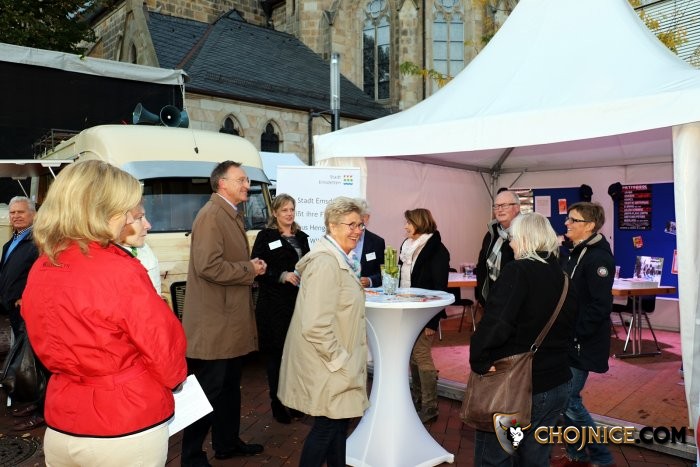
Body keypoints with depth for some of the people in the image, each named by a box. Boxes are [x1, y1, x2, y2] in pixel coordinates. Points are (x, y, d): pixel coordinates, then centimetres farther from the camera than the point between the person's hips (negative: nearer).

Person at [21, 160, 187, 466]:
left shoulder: (39, 271, -2)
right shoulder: (120, 271, -24)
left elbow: (49, 348, 10)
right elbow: (163, 346, -15)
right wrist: (175, 378, 5)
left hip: (61, 428, 6)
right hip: (127, 431, -6)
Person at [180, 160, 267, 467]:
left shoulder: (233, 215, 14)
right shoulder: (211, 215, -17)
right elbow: (208, 266, -28)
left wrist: (251, 266, 4)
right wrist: (249, 269, -16)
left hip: (229, 320, 10)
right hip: (213, 322, -10)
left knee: (230, 386, 21)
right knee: (208, 390, 2)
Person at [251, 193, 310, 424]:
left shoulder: (301, 237, 15)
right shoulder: (266, 237, -2)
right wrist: (283, 276, -19)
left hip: (299, 302, 5)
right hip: (274, 304, -5)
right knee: (277, 353, 3)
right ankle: (277, 404, 16)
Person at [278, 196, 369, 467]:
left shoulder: (340, 259, 10)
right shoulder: (325, 263, -22)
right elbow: (316, 326, -27)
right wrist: (339, 360, -19)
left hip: (337, 359, 10)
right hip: (328, 363, -10)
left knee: (340, 422, 18)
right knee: (327, 426, 2)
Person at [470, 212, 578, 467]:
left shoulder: (517, 271, -18)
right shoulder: (562, 277, 7)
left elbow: (495, 324, -29)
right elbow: (568, 328, 17)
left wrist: (479, 362, -19)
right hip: (556, 384, 7)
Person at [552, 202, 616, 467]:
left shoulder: (598, 257, -18)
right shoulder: (579, 252, 11)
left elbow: (600, 306, -24)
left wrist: (574, 334, -21)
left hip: (581, 344, -9)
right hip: (568, 341, 9)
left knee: (569, 401, -2)